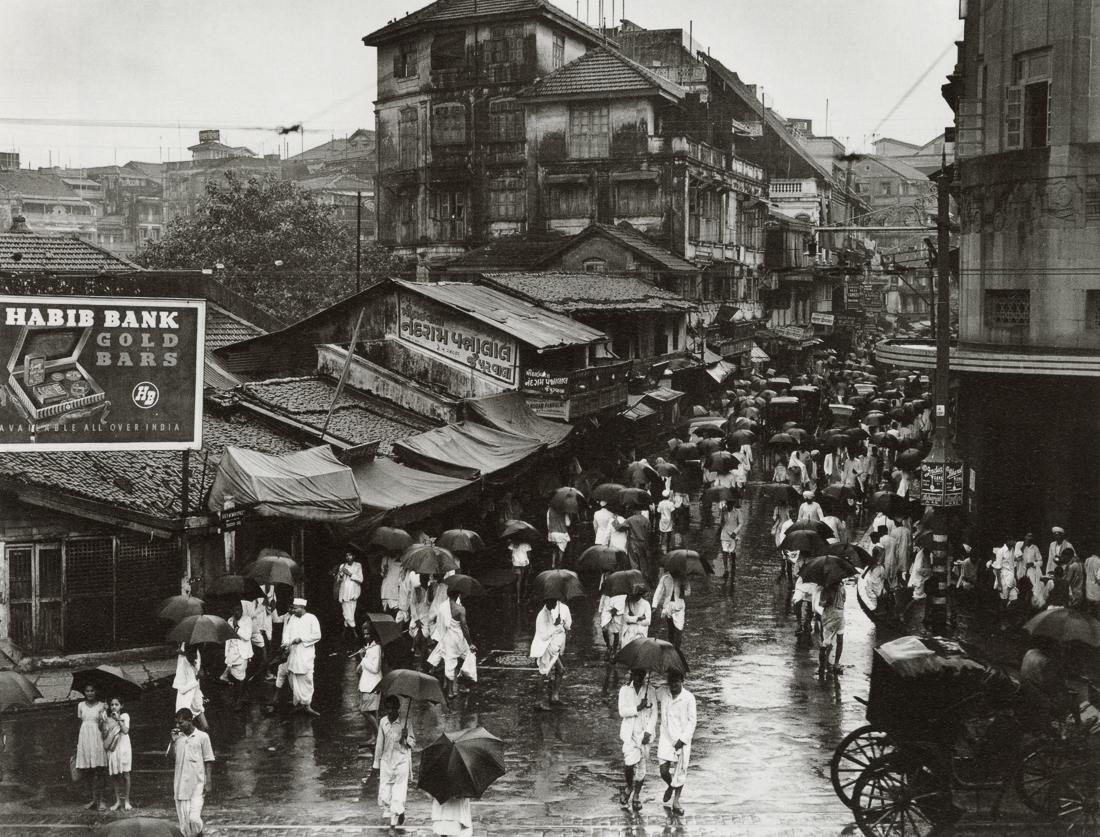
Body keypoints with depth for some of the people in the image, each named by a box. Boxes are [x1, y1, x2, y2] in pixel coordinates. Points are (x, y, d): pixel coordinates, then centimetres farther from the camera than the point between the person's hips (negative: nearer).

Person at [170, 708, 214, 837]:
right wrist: (173, 741, 0)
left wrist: (208, 782, -6)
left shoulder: (202, 737, -3)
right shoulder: (178, 737, 8)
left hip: (197, 784, -4)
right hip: (180, 785, 4)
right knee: (183, 819, 4)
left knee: (194, 818, -13)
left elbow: (208, 761, -1)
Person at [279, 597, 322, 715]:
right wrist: (286, 643, -14)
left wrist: (301, 639, -13)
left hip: (306, 653, -4)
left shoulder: (311, 618, -1)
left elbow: (317, 635, -6)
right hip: (292, 652, 4)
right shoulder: (290, 618, 12)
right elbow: (286, 632, 6)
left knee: (306, 678, -8)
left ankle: (307, 705, -6)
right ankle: (298, 703, 11)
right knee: (294, 678, 4)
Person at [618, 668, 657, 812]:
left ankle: (636, 797, 16)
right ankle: (628, 787, 8)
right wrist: (638, 708, -18)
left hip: (644, 732, 1)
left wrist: (648, 732, -8)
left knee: (642, 765, 2)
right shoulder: (625, 690, 3)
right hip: (629, 732, -1)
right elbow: (622, 711, -5)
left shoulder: (650, 691, 4)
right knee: (631, 760, -19)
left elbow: (654, 714, 3)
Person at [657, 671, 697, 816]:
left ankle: (676, 801, 13)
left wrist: (683, 739, -13)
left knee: (680, 770, 2)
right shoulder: (663, 693, 0)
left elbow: (692, 721, -6)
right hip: (666, 737, 2)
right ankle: (670, 787, 32)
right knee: (664, 770, -1)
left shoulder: (689, 698, -9)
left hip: (682, 739, -2)